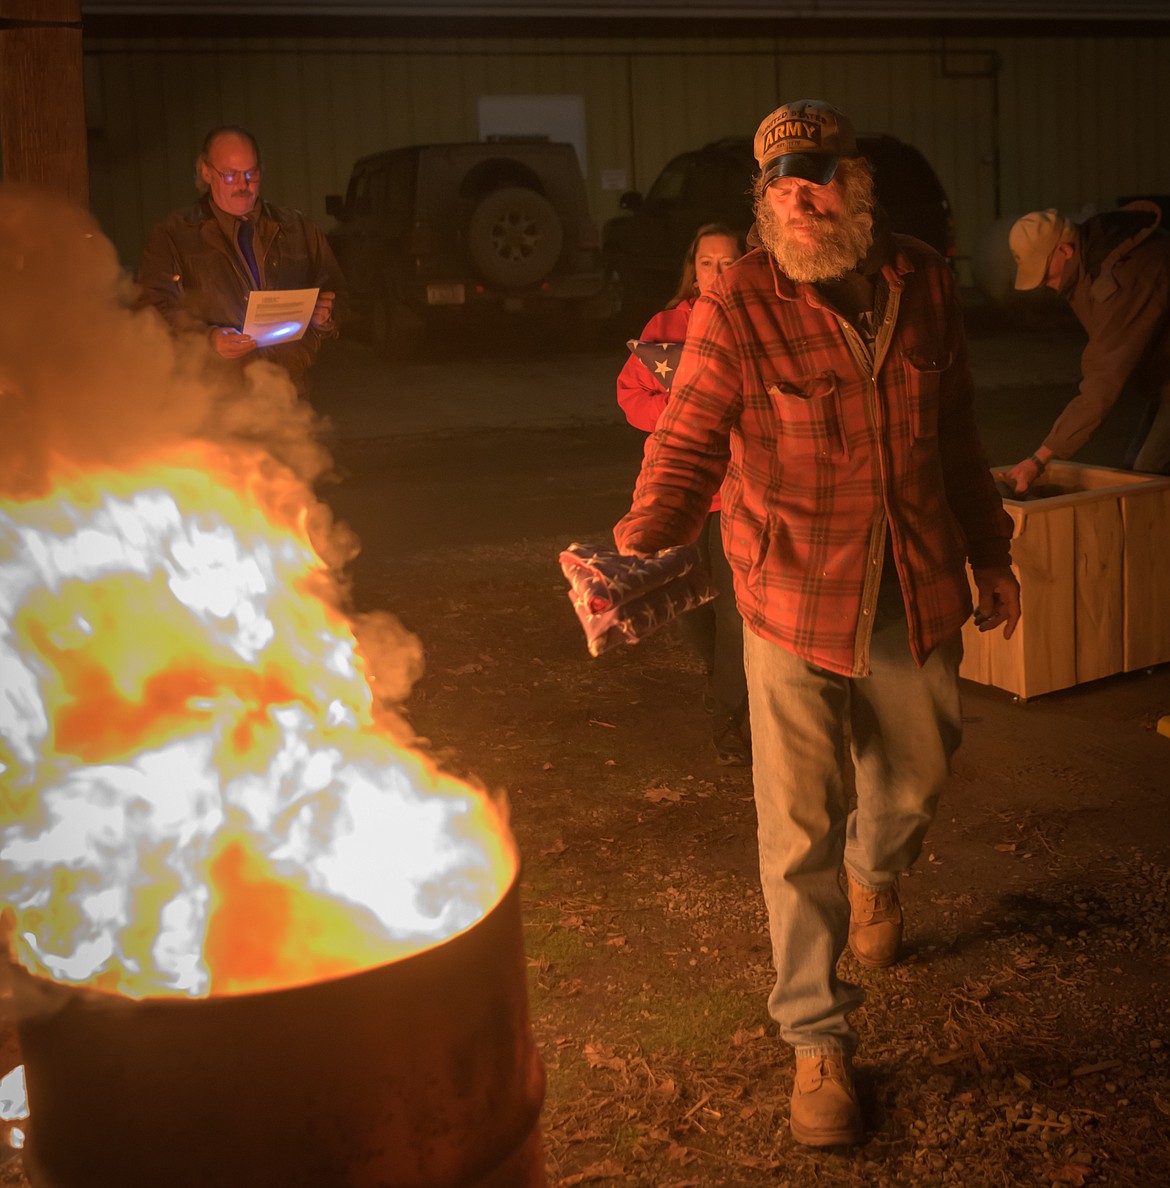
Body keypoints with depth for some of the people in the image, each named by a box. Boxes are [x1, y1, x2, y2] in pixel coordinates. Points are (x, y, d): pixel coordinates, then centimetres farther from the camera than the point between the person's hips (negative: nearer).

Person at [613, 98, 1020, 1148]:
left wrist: (992, 554, 17)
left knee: (917, 775, 22)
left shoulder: (923, 284, 1)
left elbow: (955, 433, 11)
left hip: (917, 593, 4)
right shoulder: (736, 309, -12)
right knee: (799, 829, -1)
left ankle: (875, 873, 59)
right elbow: (688, 444, -14)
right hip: (794, 600, -4)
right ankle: (818, 1040, 15)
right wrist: (640, 544, -32)